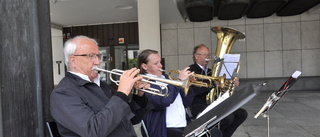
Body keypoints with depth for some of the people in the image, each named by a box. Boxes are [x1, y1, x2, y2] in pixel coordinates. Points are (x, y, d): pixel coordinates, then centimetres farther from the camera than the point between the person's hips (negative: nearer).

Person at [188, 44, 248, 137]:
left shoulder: (210, 72, 21)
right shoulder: (191, 71, -4)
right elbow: (192, 91, -22)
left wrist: (233, 84, 1)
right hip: (199, 107, -8)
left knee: (242, 114, -4)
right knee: (228, 117, -27)